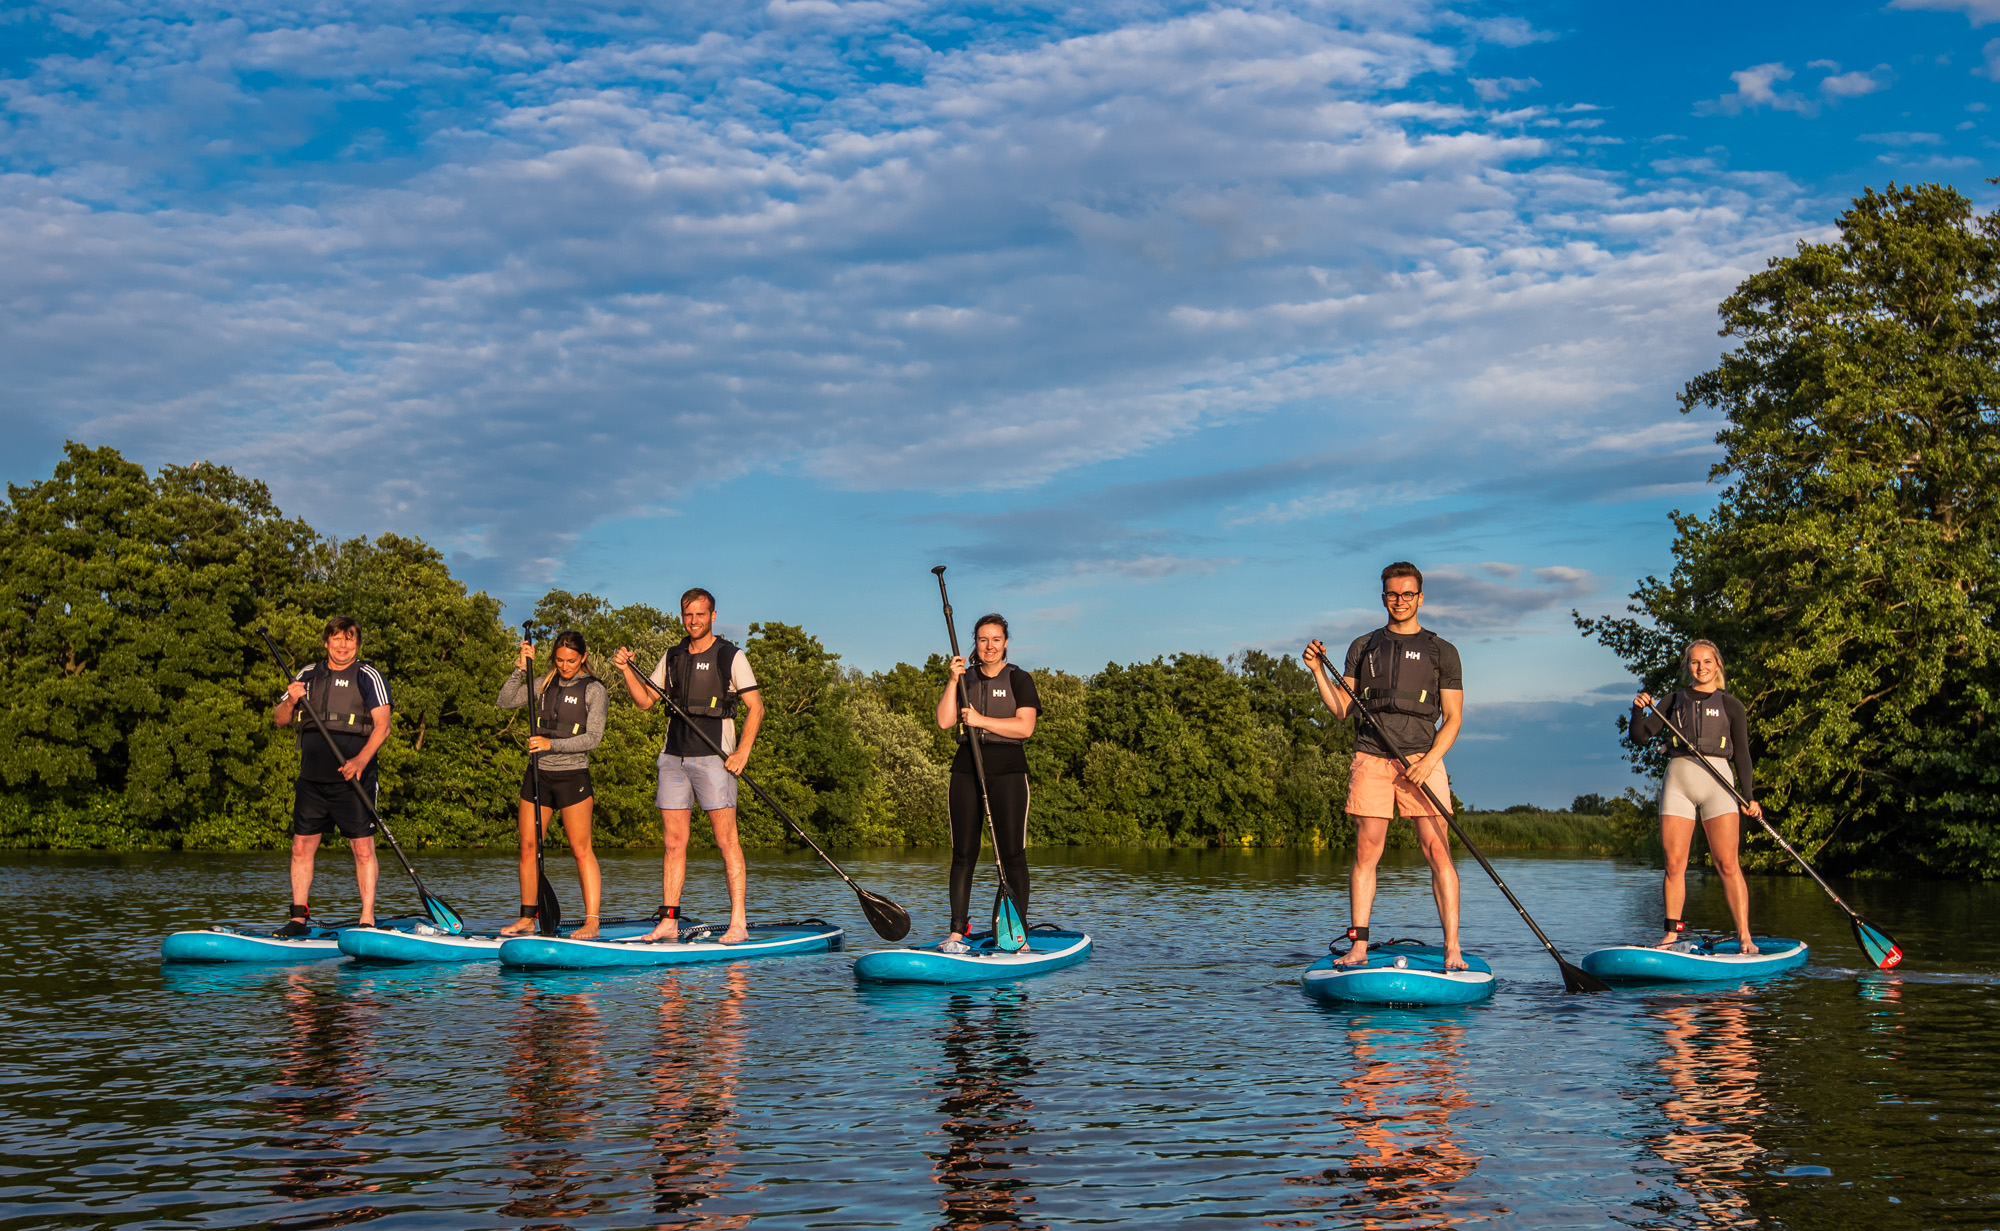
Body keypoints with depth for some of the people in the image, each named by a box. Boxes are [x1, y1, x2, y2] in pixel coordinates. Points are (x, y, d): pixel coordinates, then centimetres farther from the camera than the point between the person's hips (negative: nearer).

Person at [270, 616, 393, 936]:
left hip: (352, 778, -4)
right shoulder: (308, 675, 13)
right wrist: (290, 702, -8)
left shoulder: (368, 677, 0)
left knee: (363, 849, -5)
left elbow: (382, 725, -9)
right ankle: (299, 918, 12)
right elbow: (279, 720, 15)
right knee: (302, 847, 4)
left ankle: (367, 920, -2)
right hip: (312, 778, 4)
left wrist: (360, 760, -23)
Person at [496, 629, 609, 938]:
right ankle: (527, 918, 12)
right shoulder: (546, 683, 11)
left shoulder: (594, 689, -3)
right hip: (538, 773, 5)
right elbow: (505, 702, 7)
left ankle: (592, 921, -4)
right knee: (528, 846, 4)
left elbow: (593, 737, -11)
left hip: (572, 775, -5)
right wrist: (520, 669, -5)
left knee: (581, 849, -5)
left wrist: (552, 744, -21)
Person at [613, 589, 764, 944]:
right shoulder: (672, 658, 14)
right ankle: (669, 922, 8)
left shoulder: (731, 657, 0)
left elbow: (755, 707, -3)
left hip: (713, 757, -5)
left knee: (726, 839, -7)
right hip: (674, 756, 5)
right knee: (673, 841, 5)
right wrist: (626, 669, 2)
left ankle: (738, 922, -7)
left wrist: (743, 751, -14)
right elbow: (644, 701, 18)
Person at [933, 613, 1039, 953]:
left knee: (1012, 852, -5)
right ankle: (957, 932, 4)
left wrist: (981, 720, -13)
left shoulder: (1019, 680, 4)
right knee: (963, 853, 1)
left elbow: (1025, 727, -9)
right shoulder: (965, 680, 13)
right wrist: (953, 681, -9)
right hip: (967, 769, 3)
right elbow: (944, 722, 0)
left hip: (1008, 771, -3)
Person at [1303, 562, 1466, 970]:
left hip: (1423, 758, -2)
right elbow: (1342, 708, 12)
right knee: (1366, 854, -1)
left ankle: (1452, 950, -10)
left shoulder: (1441, 651, 9)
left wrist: (1431, 760, -10)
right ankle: (1358, 947, 3)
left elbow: (1453, 717, 4)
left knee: (1438, 851, -9)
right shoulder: (1363, 647, 16)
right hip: (1371, 759, 2)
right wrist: (1318, 670, -2)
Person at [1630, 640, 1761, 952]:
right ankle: (1673, 932, 8)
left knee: (1727, 864, -9)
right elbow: (1639, 736, 9)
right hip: (1678, 779, 2)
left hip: (1717, 781, -2)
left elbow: (1742, 754, 9)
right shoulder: (1674, 702, 15)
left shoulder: (1730, 706, 11)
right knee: (1674, 864, 0)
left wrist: (1749, 796, -1)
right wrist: (1638, 710, -10)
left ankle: (1744, 936, -9)